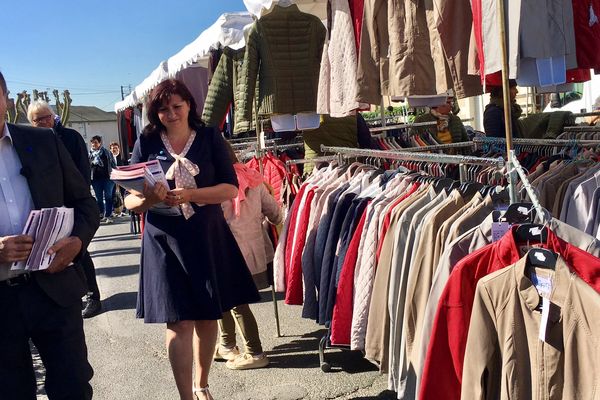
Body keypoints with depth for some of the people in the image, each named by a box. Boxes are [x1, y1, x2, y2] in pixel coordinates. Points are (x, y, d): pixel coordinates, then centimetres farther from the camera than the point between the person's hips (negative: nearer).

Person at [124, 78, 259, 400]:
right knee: (179, 321, -2)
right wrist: (148, 200, -23)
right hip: (164, 241, -1)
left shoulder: (209, 139, 1)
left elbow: (231, 189, -6)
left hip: (208, 238, 1)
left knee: (208, 316, 11)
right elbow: (130, 200, 0)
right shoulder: (146, 143, 2)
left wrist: (189, 195, -20)